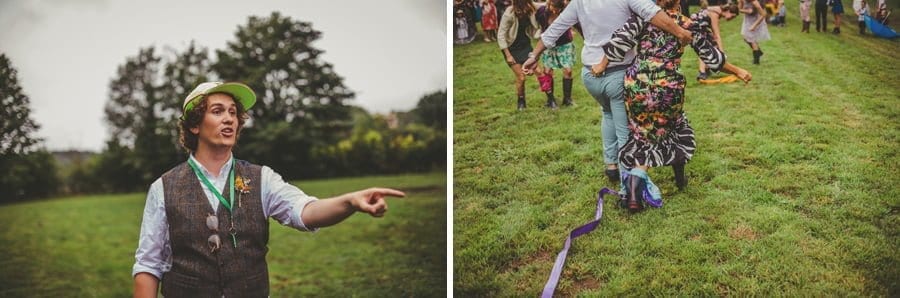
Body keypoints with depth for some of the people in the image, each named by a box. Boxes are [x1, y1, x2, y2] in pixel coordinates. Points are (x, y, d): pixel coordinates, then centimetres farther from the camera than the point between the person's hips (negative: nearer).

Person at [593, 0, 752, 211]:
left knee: (642, 135, 11)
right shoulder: (689, 25, 2)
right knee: (676, 129, 25)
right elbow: (711, 56, 6)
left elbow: (620, 40, -7)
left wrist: (602, 65, 5)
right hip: (668, 88, 0)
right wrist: (737, 71, 19)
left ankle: (635, 181, -11)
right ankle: (680, 178, 37)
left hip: (636, 84, 1)